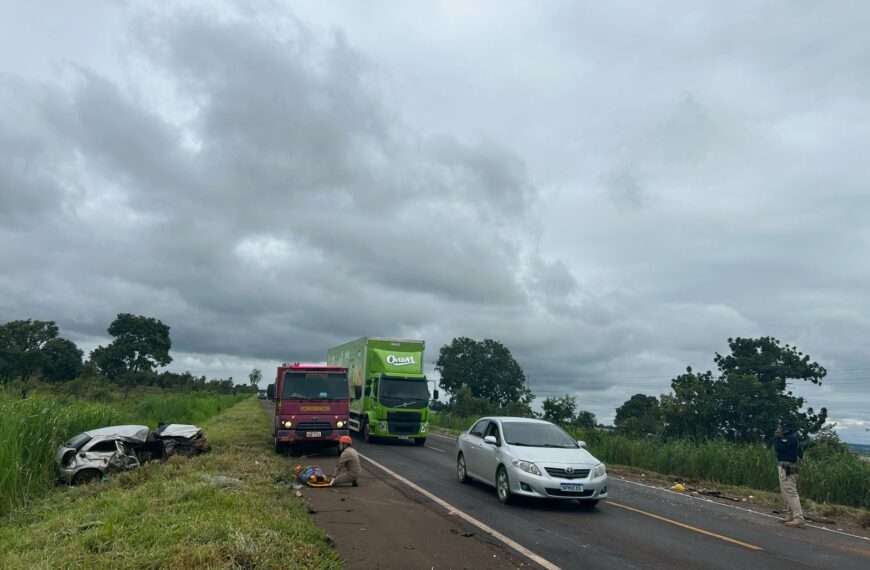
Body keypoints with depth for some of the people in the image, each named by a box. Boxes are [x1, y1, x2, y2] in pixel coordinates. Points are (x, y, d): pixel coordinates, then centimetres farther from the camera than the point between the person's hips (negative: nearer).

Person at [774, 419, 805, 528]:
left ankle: (799, 519, -15)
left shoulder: (790, 438, -15)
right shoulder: (793, 438, 18)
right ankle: (790, 517, 21)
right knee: (786, 493, 16)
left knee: (791, 493, -12)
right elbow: (800, 453, 23)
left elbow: (778, 448, -23)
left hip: (787, 469, -11)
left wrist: (776, 437, -11)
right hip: (789, 468, 11)